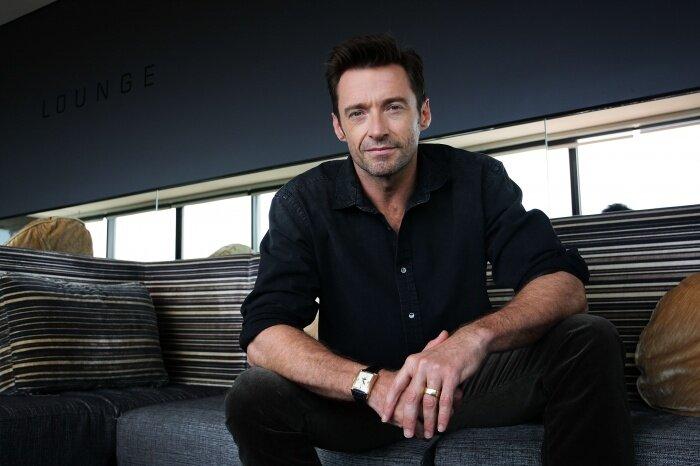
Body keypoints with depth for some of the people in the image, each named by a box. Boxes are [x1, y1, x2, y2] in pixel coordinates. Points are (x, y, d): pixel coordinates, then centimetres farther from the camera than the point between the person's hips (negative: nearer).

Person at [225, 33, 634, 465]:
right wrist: (372, 383, -36)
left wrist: (477, 336, -38)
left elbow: (565, 285, -16)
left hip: (467, 380, 1)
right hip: (357, 396, 0)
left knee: (589, 341, -22)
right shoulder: (303, 203, -9)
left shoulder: (478, 180, -8)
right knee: (254, 395, -27)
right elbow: (264, 335, -18)